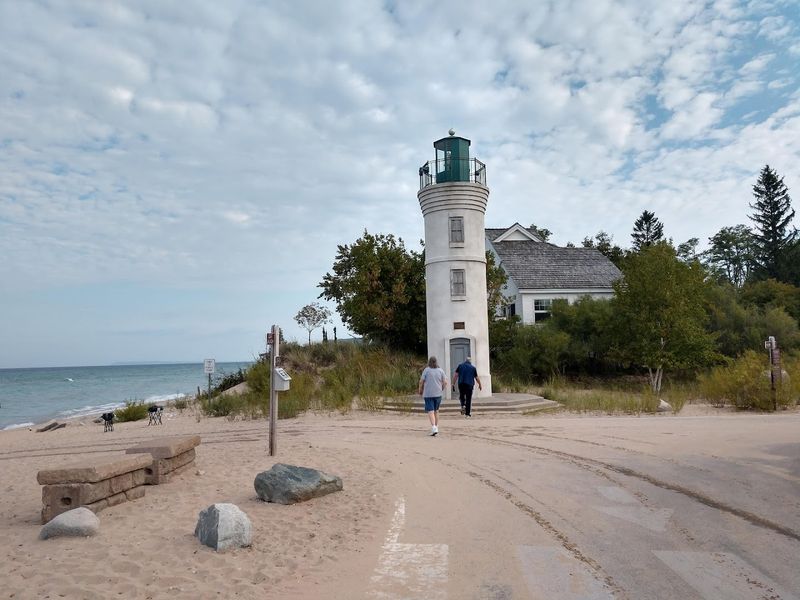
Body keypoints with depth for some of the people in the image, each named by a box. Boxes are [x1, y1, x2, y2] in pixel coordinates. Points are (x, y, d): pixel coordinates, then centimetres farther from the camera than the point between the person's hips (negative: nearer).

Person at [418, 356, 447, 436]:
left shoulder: (426, 370, -4)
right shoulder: (440, 371, 3)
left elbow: (421, 382, -4)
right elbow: (445, 383, 0)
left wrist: (420, 390, 12)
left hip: (428, 394, -3)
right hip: (438, 394, 3)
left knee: (430, 411, -5)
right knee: (436, 410, 18)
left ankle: (434, 427, -20)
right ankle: (436, 427, 23)